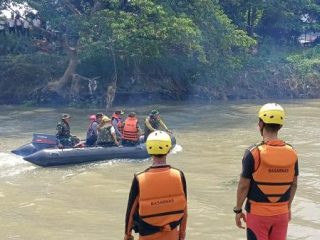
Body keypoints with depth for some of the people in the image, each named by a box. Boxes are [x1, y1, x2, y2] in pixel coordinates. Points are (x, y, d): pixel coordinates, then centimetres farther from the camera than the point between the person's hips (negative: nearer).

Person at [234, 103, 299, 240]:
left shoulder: (254, 153, -17)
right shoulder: (291, 153, -4)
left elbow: (244, 186, -12)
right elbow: (293, 184, 5)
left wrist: (238, 210, 0)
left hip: (258, 213, -4)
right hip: (281, 213, 4)